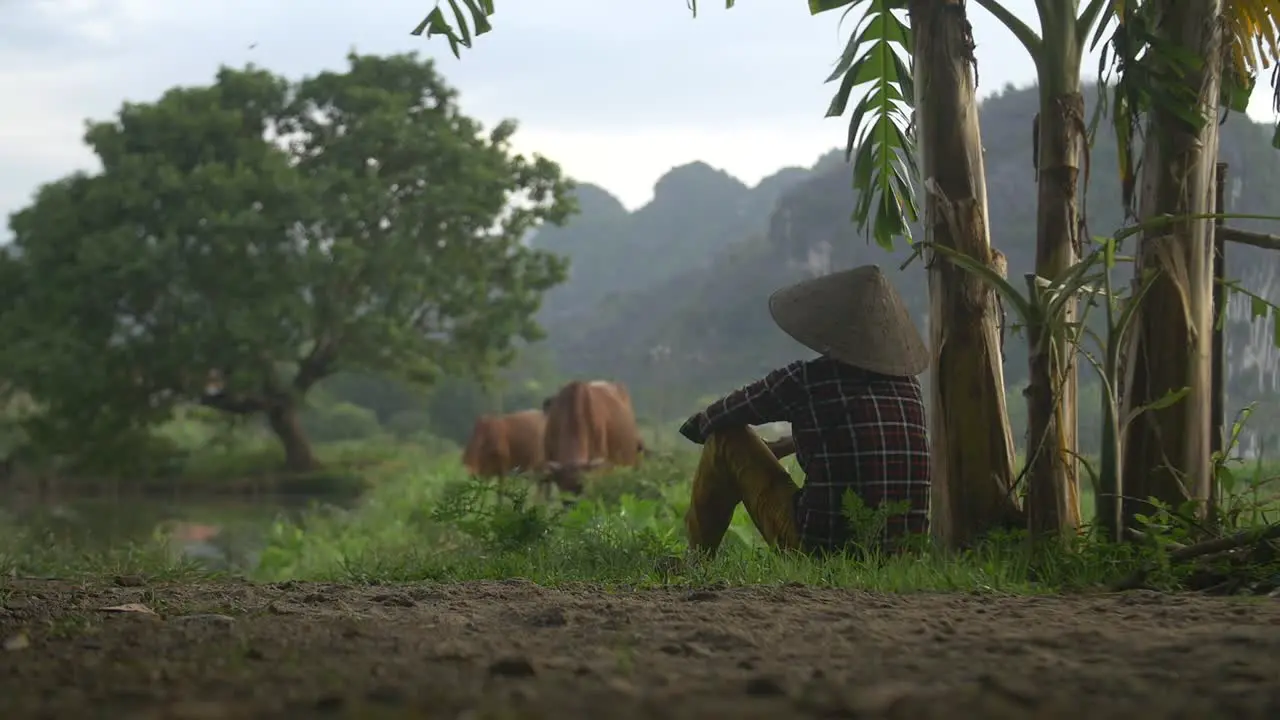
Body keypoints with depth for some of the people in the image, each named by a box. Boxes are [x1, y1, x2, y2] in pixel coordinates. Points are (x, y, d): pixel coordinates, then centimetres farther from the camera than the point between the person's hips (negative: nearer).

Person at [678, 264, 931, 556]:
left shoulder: (804, 380, -9)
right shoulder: (909, 385, 5)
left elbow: (716, 418, 5)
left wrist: (697, 423, 30)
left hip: (821, 550, -5)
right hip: (901, 554, 5)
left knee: (727, 436, 10)